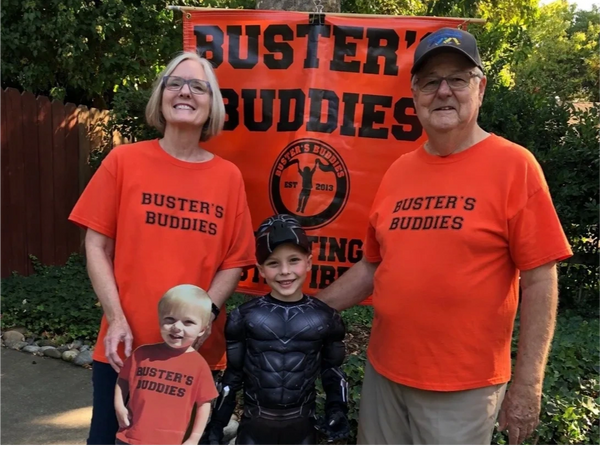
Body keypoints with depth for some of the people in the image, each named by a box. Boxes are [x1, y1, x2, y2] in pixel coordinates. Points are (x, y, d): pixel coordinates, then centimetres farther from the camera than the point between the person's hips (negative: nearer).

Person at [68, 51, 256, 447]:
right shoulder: (124, 160, -3)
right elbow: (97, 245, -3)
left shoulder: (229, 176, -1)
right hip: (125, 346, 0)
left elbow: (235, 262, 0)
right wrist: (116, 319, -11)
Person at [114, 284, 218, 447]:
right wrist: (119, 406, -2)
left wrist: (194, 439, -1)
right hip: (131, 438, 2)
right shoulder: (143, 353, -3)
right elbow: (123, 379, 11)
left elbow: (204, 404, -1)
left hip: (170, 442, -2)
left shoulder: (199, 364, -8)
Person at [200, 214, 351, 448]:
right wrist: (216, 425, 3)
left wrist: (337, 409, -5)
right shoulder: (244, 317, -11)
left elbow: (332, 371, 6)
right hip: (253, 427, 0)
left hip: (302, 428, 1)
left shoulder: (326, 318, -8)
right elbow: (232, 375, 0)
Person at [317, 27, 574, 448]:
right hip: (383, 373, 5)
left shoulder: (514, 165, -10)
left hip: (463, 387, -4)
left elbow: (539, 280, -10)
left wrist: (528, 384, -12)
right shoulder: (398, 171, 4)